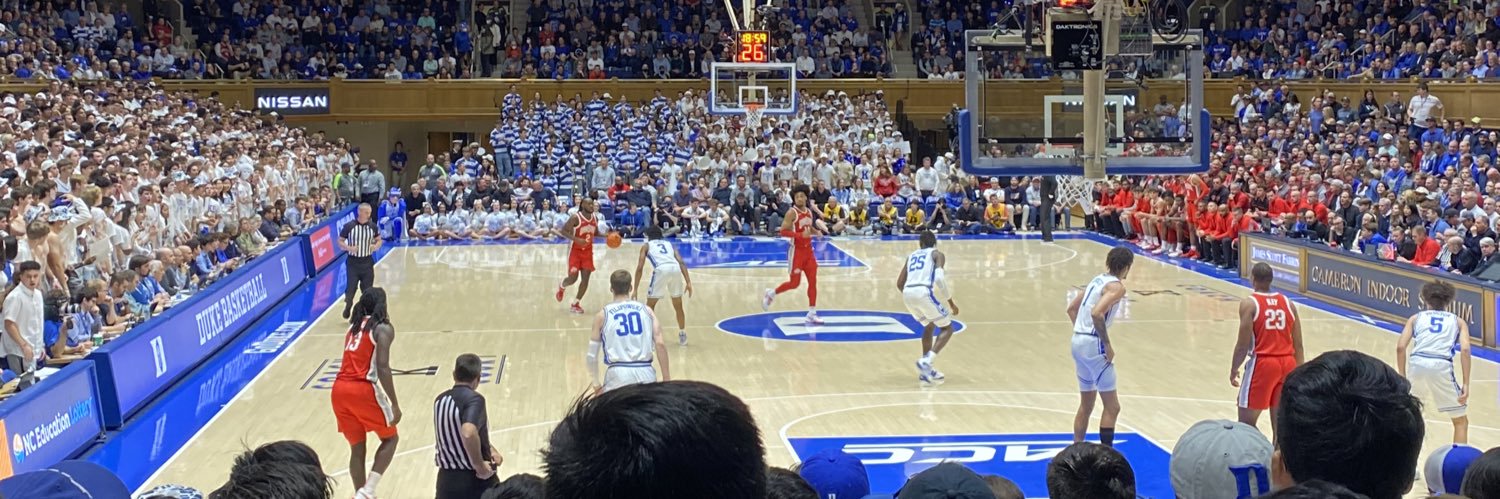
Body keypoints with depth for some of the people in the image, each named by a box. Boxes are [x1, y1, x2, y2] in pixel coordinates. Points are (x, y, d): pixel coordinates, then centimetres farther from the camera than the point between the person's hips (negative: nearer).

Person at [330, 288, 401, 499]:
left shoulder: (355, 325, 18)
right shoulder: (383, 328, -2)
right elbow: (382, 368, -12)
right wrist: (395, 404, -12)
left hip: (340, 389, 6)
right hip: (363, 390, -6)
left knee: (357, 447, 16)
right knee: (390, 438, 12)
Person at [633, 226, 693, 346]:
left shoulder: (647, 246, 26)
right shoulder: (669, 244, 33)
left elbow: (640, 268, 14)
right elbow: (681, 262, 17)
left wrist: (635, 290, 14)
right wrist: (688, 282, 12)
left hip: (661, 270, -3)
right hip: (675, 269, 3)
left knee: (650, 305, 14)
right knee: (678, 306, 24)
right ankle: (682, 336, 34)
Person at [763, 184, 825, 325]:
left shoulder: (809, 212, 8)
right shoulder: (792, 213, -14)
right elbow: (783, 232, -19)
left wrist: (816, 231, 3)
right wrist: (801, 235, -27)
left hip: (808, 250, 7)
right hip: (797, 251, -7)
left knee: (813, 281, 2)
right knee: (794, 283, -1)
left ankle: (812, 314, 6)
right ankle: (771, 294, 24)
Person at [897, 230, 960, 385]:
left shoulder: (911, 256, 27)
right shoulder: (937, 254, 13)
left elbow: (899, 283, 24)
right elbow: (939, 278, -5)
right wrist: (951, 302, 3)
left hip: (908, 293, 5)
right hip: (924, 292, -5)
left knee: (929, 326, 29)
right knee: (947, 328, 11)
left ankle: (926, 370, 24)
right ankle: (926, 362, -9)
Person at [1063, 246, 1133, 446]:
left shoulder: (1098, 280, 15)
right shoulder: (1117, 286, -11)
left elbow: (1071, 308, 20)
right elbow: (1097, 313, -26)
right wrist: (1107, 344, -17)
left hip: (1078, 341, 9)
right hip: (1093, 345, -9)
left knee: (1086, 404, 19)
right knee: (1112, 407, -1)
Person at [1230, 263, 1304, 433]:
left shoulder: (1249, 304, -7)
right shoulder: (1288, 303, 9)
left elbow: (1243, 344, -11)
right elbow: (1298, 345, 10)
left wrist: (1234, 369, 1)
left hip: (1263, 363, -5)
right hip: (1287, 363, 6)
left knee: (1246, 422, 3)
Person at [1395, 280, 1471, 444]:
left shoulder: (1416, 318, 23)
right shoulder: (1458, 321, 22)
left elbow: (1401, 347, 8)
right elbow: (1465, 349, 3)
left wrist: (1402, 377, 14)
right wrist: (1466, 384, 1)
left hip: (1416, 364, 1)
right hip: (1441, 367, -1)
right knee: (1461, 421, 16)